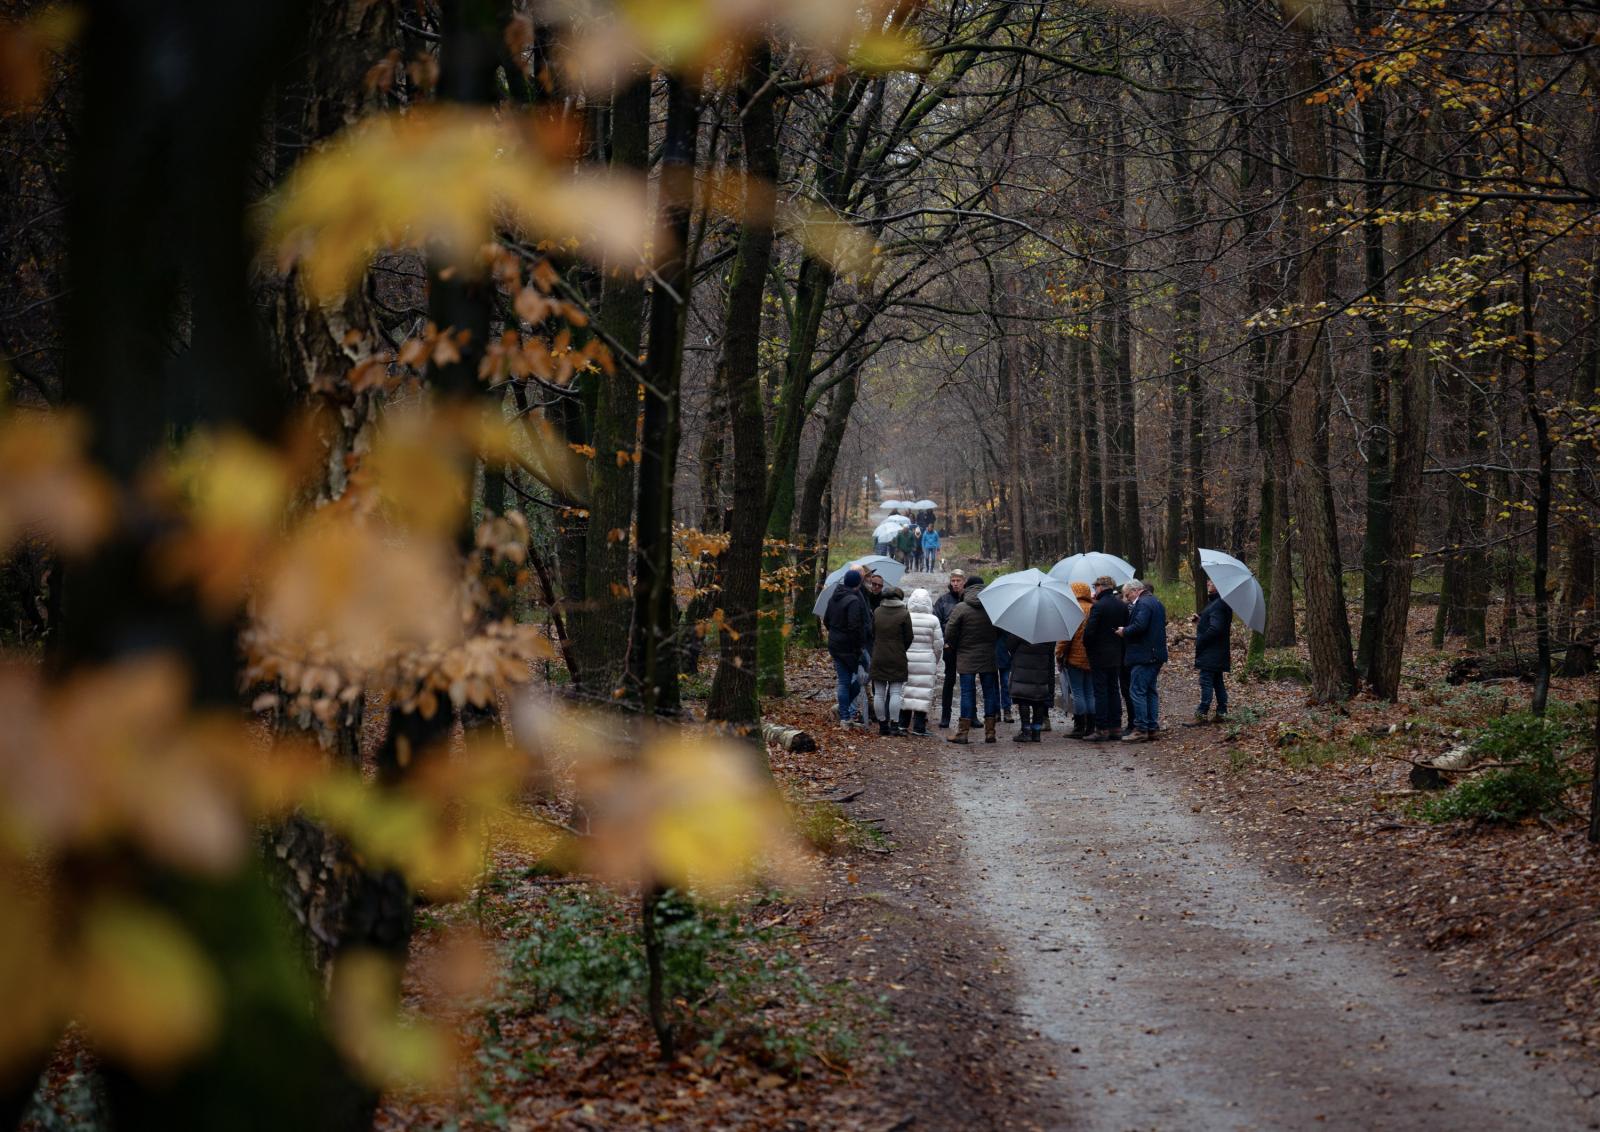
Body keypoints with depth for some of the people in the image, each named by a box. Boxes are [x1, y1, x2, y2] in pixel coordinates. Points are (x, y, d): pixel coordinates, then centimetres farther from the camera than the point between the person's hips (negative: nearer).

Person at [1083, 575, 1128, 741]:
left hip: (1099, 656, -7)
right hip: (1116, 656, 7)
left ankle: (1102, 730, -4)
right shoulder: (1122, 606, 6)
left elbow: (1089, 631, -19)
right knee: (1114, 691, 13)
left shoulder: (1097, 607, -16)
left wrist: (1087, 646, -2)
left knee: (1100, 692, -3)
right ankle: (1116, 727, 15)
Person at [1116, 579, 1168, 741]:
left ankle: (1141, 730, -10)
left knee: (1138, 691, -8)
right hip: (1156, 654, 10)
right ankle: (1152, 728, 16)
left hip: (1143, 655, -10)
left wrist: (1124, 631, -10)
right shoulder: (1156, 602, 17)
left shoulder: (1143, 604, -15)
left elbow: (1139, 626, -27)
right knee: (1150, 691, 14)